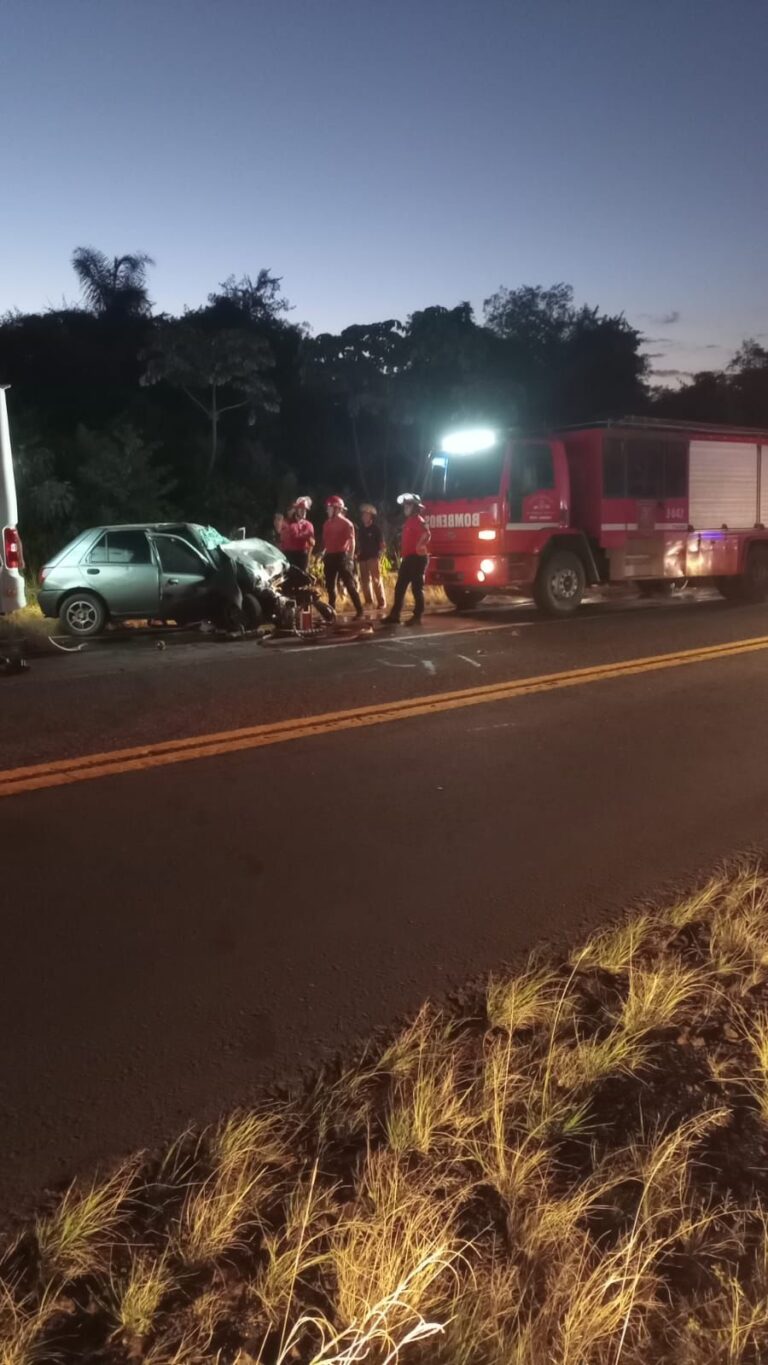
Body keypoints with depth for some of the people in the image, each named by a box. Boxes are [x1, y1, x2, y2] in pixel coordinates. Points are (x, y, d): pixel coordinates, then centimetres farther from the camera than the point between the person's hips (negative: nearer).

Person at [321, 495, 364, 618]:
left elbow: (351, 541, -7)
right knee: (330, 586, 11)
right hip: (330, 557, 6)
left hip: (342, 556, -6)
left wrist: (350, 558, -14)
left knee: (349, 584, -8)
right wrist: (323, 552, 9)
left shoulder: (346, 523, -5)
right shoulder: (327, 524, 12)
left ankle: (359, 611, -5)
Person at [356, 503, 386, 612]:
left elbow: (382, 543, -3)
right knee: (364, 579, 8)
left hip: (373, 557, -6)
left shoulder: (376, 528, -2)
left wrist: (379, 553, -11)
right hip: (363, 557, 6)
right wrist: (358, 554, 9)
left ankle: (381, 602, -9)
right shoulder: (361, 529, 14)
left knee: (376, 579, -10)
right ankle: (369, 601, 17)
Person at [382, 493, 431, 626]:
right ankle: (394, 616, 12)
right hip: (408, 559, 10)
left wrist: (418, 548, -26)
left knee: (417, 588, -5)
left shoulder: (418, 520, -11)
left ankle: (417, 617, 0)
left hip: (417, 559, -10)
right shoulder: (409, 521, 19)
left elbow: (426, 534, -29)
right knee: (400, 588, 9)